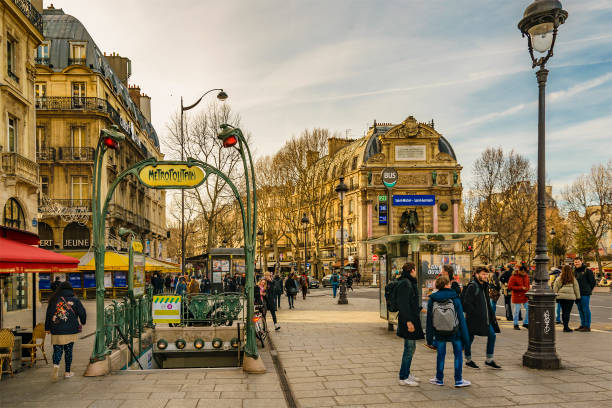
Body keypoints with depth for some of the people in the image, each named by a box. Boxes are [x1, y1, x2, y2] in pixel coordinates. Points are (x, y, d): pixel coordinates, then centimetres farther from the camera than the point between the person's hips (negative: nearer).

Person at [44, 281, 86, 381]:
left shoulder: (54, 300, 3)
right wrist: (82, 323, 20)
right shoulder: (75, 300, -1)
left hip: (57, 331, 1)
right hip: (71, 331, 0)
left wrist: (47, 328, 15)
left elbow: (48, 314, 6)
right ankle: (67, 372, 15)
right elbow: (82, 313, 1)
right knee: (68, 350, 9)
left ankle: (56, 365, -22)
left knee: (57, 350, 6)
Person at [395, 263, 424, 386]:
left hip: (412, 319, 10)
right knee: (409, 348, -6)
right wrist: (408, 321, -24)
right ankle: (403, 378, 1)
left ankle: (407, 373, 26)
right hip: (408, 320, -10)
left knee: (411, 347, 16)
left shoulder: (410, 283, 16)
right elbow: (403, 304, -22)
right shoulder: (405, 283, -16)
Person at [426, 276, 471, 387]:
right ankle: (458, 380, 13)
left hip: (439, 333, 2)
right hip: (455, 332, -2)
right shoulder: (455, 299, -9)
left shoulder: (432, 300, -2)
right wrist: (465, 336, -1)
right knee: (458, 354, 10)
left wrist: (429, 337, 9)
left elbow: (429, 319, 2)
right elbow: (461, 318, -7)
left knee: (441, 354, 12)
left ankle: (439, 379, 20)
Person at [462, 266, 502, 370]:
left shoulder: (485, 286, 12)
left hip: (485, 318, 9)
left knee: (492, 335, 8)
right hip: (473, 318, -9)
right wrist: (477, 314, -20)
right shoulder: (472, 286, -16)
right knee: (470, 338, 3)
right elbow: (466, 303, -20)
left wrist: (491, 315, 14)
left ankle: (489, 360, 18)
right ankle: (468, 361, 19)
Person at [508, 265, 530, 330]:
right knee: (516, 311, 1)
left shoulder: (526, 276, 6)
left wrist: (527, 289, 1)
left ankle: (525, 323, 20)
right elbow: (510, 286, -19)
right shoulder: (514, 277, -14)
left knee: (528, 309, 3)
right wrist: (521, 288, -22)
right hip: (517, 297, -5)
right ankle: (516, 325, 15)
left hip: (525, 296, 6)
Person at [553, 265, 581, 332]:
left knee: (563, 312, 12)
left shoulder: (559, 279, 3)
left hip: (561, 297, 2)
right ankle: (566, 327, -4)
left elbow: (555, 289, 5)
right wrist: (578, 297, 14)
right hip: (570, 297, -2)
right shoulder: (573, 279, 0)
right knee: (567, 312, -1)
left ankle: (565, 326, 18)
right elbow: (576, 289, 6)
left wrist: (556, 297, 12)